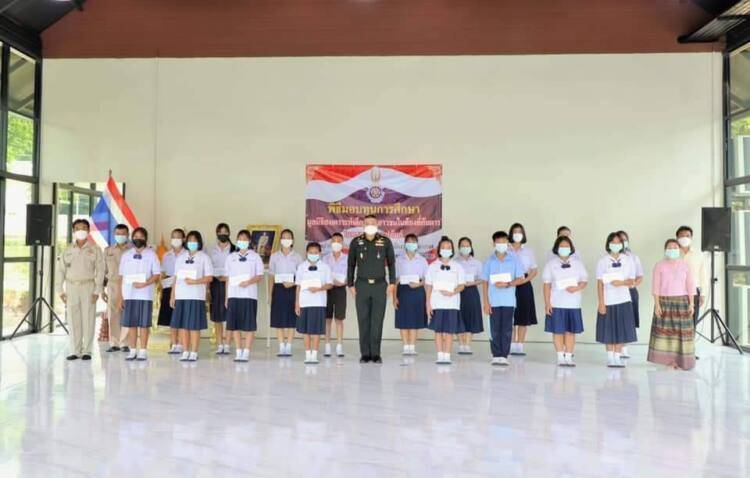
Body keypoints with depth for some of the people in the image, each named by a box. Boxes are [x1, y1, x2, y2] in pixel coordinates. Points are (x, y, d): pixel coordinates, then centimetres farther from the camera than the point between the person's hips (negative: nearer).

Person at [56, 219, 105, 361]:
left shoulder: (95, 249, 1)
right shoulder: (67, 250, 9)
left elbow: (100, 271, -2)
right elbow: (61, 270, 10)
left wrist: (97, 291, -7)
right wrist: (61, 290, 4)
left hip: (88, 286, -3)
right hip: (71, 286, 3)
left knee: (88, 319, -3)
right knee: (73, 319, 3)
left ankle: (86, 351, 5)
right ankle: (75, 351, 11)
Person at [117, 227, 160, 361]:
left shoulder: (151, 254, 2)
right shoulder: (126, 255, 10)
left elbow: (157, 275, 0)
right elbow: (121, 277, 10)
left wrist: (145, 284, -16)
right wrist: (120, 297, 6)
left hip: (145, 295, -2)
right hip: (129, 295, 2)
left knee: (144, 324, 1)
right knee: (131, 324, 5)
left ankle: (143, 351, 8)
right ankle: (132, 351, 13)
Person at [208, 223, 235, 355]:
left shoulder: (234, 250, 1)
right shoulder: (211, 250, 9)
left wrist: (227, 277, -10)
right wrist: (217, 277, -5)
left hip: (230, 283, -2)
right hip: (216, 283, 2)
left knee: (228, 314, -5)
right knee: (216, 315, 3)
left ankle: (226, 345, 0)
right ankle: (219, 345, 9)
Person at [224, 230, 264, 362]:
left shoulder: (255, 257, 5)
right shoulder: (231, 257, 12)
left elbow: (260, 276, 2)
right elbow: (228, 278, 12)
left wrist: (249, 282, -16)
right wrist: (226, 297, 8)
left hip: (249, 295, -2)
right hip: (233, 295, 2)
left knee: (249, 326, -2)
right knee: (234, 326, 3)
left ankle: (246, 353, 4)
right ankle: (238, 352, 12)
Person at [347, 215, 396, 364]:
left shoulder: (386, 242, 0)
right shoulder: (356, 242, 2)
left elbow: (391, 263, 8)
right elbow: (351, 264, 8)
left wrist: (392, 283, 2)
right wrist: (350, 285, 4)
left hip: (380, 285, 0)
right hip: (362, 285, 1)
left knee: (377, 320, 1)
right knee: (363, 320, 3)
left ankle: (375, 353, 10)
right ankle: (365, 353, 10)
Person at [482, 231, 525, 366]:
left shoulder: (514, 260, 3)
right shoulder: (489, 261, 3)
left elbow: (520, 279, 2)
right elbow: (485, 282, 3)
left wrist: (507, 284, -15)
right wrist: (486, 302, -2)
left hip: (509, 301, 0)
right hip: (493, 302, 0)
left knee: (507, 330, 1)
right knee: (495, 330, 2)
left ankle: (504, 356, 9)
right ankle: (496, 356, 11)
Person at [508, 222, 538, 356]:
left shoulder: (528, 250, 8)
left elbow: (535, 270, 8)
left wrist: (525, 280, -8)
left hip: (524, 286, 2)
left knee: (523, 317, 2)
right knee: (510, 318, -2)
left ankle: (520, 346, 8)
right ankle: (512, 346, 5)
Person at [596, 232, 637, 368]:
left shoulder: (628, 260, 5)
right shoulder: (602, 261, -1)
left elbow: (631, 280, 5)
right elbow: (599, 283, -4)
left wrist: (622, 282, -17)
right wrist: (601, 303, -9)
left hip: (623, 300, 2)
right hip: (608, 300, -2)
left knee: (621, 329, 4)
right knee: (608, 330, 3)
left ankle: (617, 356, 14)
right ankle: (610, 357, 14)